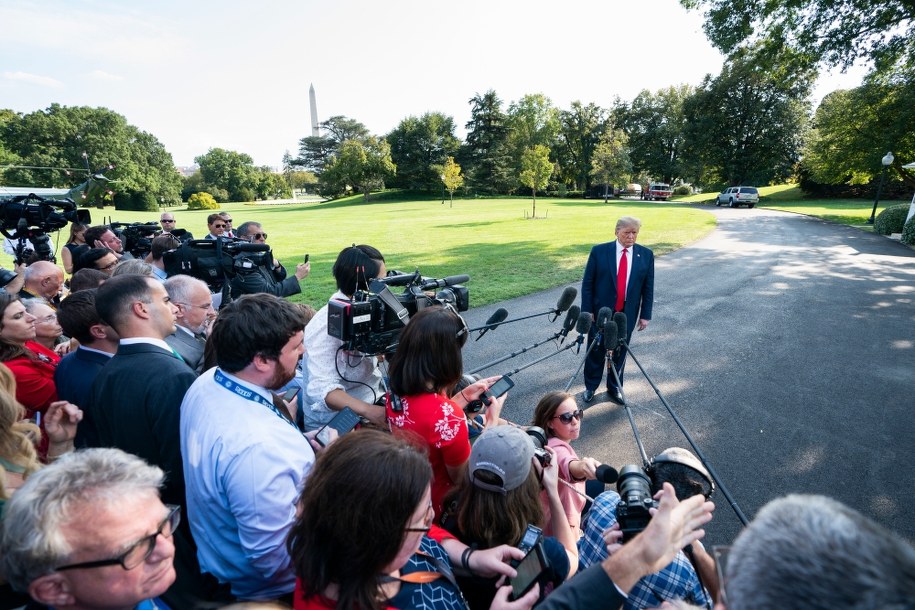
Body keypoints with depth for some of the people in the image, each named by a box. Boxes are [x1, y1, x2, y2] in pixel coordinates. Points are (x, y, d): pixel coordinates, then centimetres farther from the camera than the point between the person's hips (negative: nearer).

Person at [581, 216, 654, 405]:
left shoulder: (646, 254, 0)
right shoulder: (599, 251, -7)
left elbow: (648, 287, 4)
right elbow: (587, 283, -5)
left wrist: (645, 314, 2)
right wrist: (587, 310, -8)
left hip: (627, 314, 2)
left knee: (620, 352, 13)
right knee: (596, 351, 10)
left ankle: (614, 387, 31)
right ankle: (590, 387, 27)